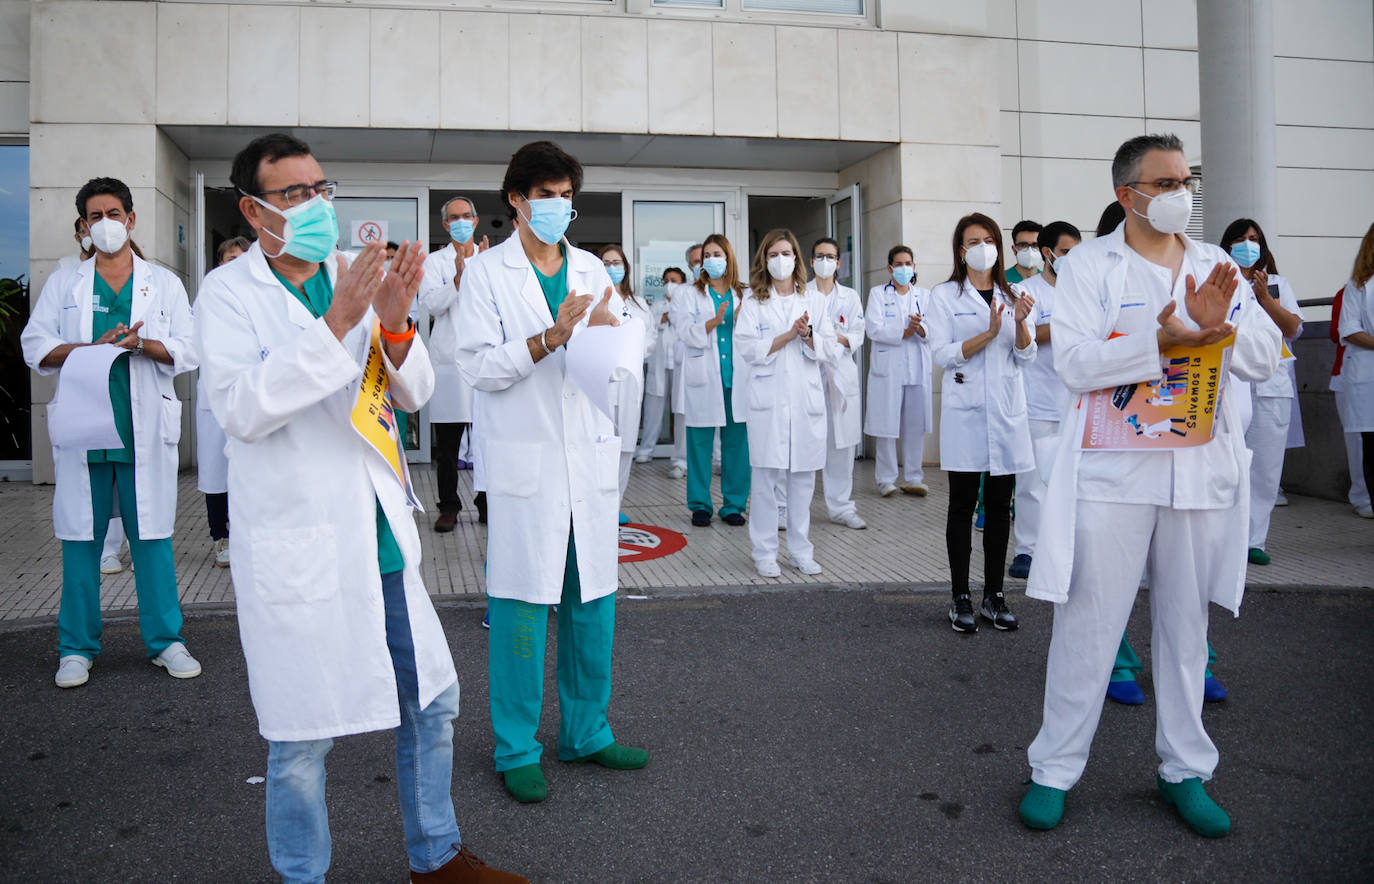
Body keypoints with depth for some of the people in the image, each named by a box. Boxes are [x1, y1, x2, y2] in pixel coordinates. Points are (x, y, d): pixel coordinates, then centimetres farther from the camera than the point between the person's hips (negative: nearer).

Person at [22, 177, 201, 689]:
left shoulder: (164, 284, 11)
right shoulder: (63, 284, 13)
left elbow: (188, 350, 3)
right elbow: (36, 347, 4)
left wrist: (142, 345, -15)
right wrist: (94, 347, -12)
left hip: (146, 429, -1)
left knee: (153, 536, 2)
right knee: (80, 537, 4)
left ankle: (165, 641, 11)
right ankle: (77, 648, 14)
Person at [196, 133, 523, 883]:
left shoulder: (357, 275, 8)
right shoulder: (229, 293, -6)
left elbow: (414, 392, 5)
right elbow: (239, 409, -19)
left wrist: (396, 323, -15)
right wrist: (335, 324, -27)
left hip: (382, 532, 6)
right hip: (297, 544, -5)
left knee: (432, 700, 14)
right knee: (302, 736, 6)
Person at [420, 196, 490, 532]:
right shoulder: (435, 261, 8)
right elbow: (431, 303, -7)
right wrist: (459, 277, -22)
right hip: (449, 362, -1)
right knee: (447, 444, 4)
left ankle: (488, 504, 14)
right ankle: (449, 506, 14)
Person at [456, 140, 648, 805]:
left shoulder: (591, 270, 13)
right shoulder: (487, 273, 0)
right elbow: (479, 366, -9)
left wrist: (610, 332, -9)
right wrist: (549, 338, -21)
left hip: (590, 457, 5)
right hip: (525, 461, -5)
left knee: (593, 601, 11)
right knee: (521, 606, 0)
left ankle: (586, 732, 27)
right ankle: (517, 752, 15)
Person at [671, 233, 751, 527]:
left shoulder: (745, 294, 15)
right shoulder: (687, 294, 9)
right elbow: (686, 333, -5)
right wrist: (714, 321, -19)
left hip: (737, 377, 2)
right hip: (703, 377, -2)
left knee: (737, 442, 2)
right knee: (700, 443, 0)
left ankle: (734, 504, 13)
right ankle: (700, 505, 11)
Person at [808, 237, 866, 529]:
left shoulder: (850, 297, 15)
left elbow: (857, 336, 7)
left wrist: (839, 339, -12)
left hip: (840, 374, 3)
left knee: (841, 444, 3)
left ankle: (841, 507, 14)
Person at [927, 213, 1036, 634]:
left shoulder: (1013, 295, 13)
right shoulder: (945, 295, 2)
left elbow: (1026, 356, 5)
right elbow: (943, 354, -8)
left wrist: (1020, 322, -13)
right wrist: (988, 333, -19)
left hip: (1007, 411, 3)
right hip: (965, 412, -3)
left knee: (1000, 506, 6)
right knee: (963, 505, 1)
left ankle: (994, 595, 15)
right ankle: (960, 597, 8)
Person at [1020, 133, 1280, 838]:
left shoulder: (1216, 267, 12)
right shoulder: (1089, 264, 0)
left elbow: (1266, 358, 5)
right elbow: (1075, 363, -11)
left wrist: (1219, 324, -15)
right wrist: (1161, 340, -23)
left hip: (1201, 472, 4)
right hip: (1112, 473, -4)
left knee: (1187, 627, 13)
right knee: (1088, 626, 1)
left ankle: (1185, 770, 28)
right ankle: (1054, 770, 14)